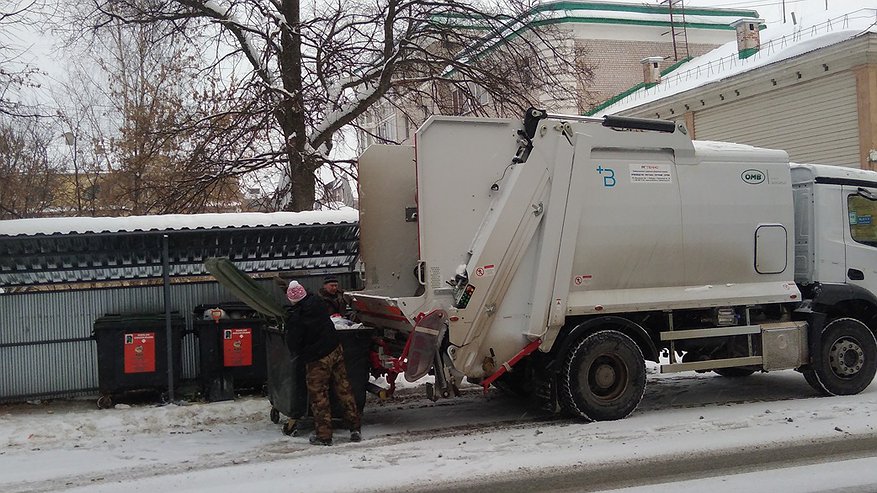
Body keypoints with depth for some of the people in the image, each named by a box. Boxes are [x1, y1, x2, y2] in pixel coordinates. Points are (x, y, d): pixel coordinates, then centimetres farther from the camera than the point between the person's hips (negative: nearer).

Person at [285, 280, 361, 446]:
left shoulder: (294, 317, -17)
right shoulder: (316, 303, 0)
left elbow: (293, 344, -10)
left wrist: (299, 353, 11)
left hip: (317, 359, -6)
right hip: (336, 350, 6)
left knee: (319, 395, 6)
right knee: (344, 389, 11)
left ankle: (323, 435, 11)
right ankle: (355, 428, 16)